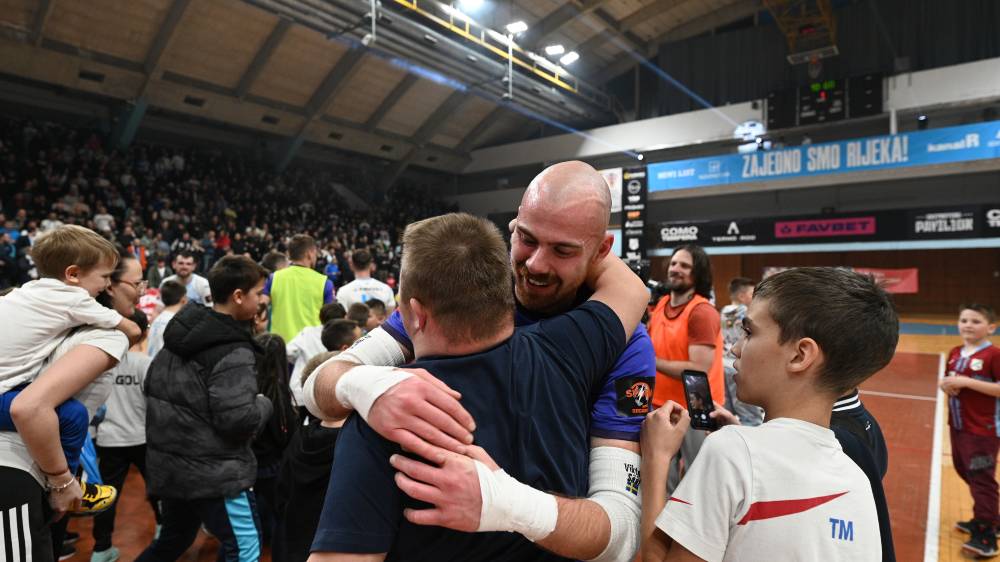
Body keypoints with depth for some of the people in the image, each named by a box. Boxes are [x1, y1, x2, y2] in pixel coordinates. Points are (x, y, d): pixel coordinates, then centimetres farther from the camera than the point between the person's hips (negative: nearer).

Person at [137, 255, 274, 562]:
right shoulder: (234, 352, -21)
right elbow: (237, 420, -26)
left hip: (168, 463, 9)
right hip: (214, 471, -9)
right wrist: (265, 404, -7)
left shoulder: (182, 331, 5)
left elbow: (152, 387, 15)